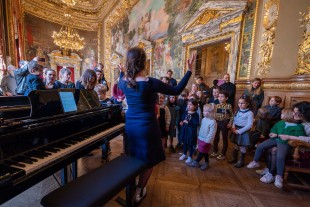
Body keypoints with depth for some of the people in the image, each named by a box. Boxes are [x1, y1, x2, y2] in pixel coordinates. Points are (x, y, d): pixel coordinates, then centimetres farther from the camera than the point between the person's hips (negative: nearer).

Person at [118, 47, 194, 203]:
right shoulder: (150, 83, -21)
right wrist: (189, 70, -8)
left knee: (134, 157, 26)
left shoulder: (124, 81, -4)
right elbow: (177, 91, -14)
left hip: (130, 125, 7)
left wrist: (122, 73, 33)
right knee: (149, 160, 16)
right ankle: (139, 192, 30)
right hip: (146, 126, -6)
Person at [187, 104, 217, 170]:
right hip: (201, 139, 7)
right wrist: (199, 137, 16)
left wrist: (207, 141, -18)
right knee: (204, 152, 20)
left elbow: (212, 133, -21)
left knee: (202, 152, 8)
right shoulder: (203, 119, 3)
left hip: (205, 140, -7)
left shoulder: (213, 122, -22)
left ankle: (196, 162, 24)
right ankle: (206, 163, 37)